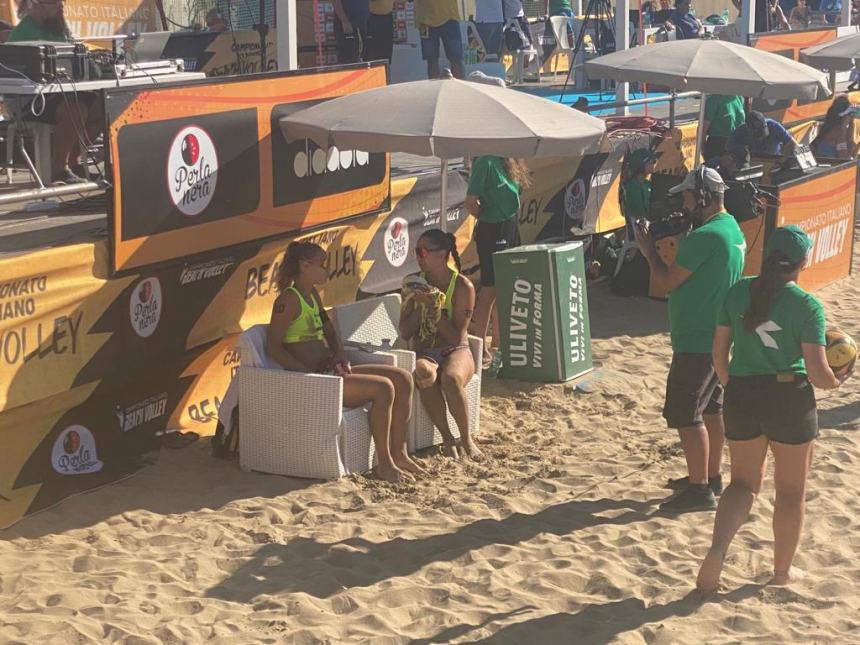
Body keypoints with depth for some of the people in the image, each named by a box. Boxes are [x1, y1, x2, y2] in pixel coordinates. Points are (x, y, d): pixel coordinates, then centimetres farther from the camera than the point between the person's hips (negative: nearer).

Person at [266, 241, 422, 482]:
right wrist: (309, 374, -22)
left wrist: (339, 354, 6)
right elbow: (273, 347, -17)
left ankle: (398, 453, 3)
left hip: (331, 371, 10)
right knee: (383, 388, -25)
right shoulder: (289, 299, -11)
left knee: (402, 379, -2)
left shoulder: (313, 295, 18)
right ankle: (385, 464, -15)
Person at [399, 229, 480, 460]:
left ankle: (466, 439, -18)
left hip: (456, 352, -2)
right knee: (424, 374, -36)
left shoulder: (462, 286, -7)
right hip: (424, 352, 2)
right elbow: (405, 333, 1)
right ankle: (447, 438, -23)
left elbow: (456, 337, -12)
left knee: (450, 378, -39)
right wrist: (420, 305, -13)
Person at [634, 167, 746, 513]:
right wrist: (667, 253, 7)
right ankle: (711, 476, 28)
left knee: (684, 413, -5)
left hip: (695, 341, -10)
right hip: (718, 336, 10)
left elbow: (667, 281, -16)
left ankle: (699, 489, -2)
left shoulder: (704, 237, -22)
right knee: (710, 407, 18)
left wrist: (649, 251, -3)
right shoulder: (732, 229, 10)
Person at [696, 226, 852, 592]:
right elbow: (818, 373, -15)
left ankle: (717, 549, -7)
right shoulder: (807, 306, -14)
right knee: (791, 490, 16)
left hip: (742, 396, 4)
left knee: (744, 483, 17)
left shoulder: (738, 293, -1)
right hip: (790, 399, -3)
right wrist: (836, 380, 7)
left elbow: (719, 353, 4)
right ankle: (782, 571, 28)